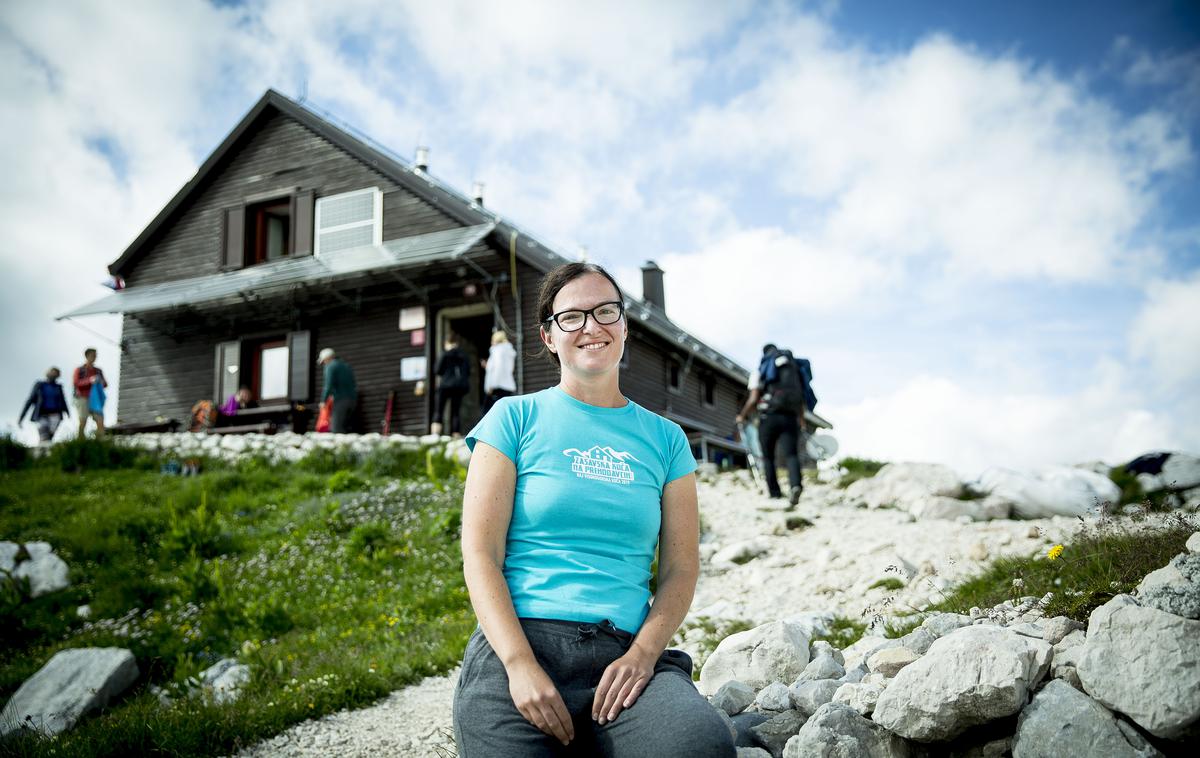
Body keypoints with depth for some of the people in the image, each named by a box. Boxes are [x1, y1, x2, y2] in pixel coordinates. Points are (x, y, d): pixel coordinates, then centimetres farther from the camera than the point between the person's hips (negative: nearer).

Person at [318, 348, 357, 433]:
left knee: (336, 429, -8)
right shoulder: (347, 365, 21)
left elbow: (329, 385, -13)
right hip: (352, 399, 7)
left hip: (340, 400, -7)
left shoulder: (330, 366, -2)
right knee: (345, 426, 8)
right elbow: (354, 384, 19)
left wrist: (323, 401, -7)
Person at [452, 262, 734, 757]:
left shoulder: (664, 438, 15)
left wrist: (642, 653, -9)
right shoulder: (515, 418, 8)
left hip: (624, 653, 2)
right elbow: (480, 553, 0)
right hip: (517, 644, -2)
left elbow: (680, 568, 10)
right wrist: (520, 664, -13)